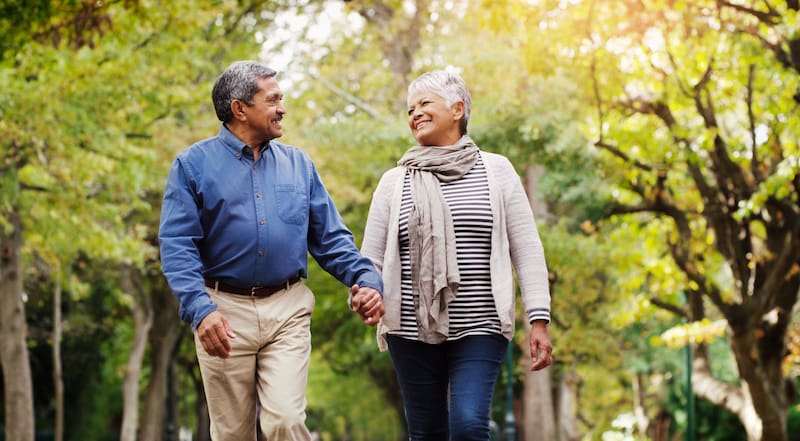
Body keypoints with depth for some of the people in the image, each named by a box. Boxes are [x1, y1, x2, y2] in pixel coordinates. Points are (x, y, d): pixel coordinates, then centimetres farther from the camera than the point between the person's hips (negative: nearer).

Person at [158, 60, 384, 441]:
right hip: (224, 312, -2)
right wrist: (200, 309, -23)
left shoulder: (298, 164, 10)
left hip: (287, 311, 2)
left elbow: (331, 238, 10)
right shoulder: (193, 165, -1)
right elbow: (177, 245, -9)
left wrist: (366, 279, -8)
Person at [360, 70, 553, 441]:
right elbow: (370, 259, 7)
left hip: (480, 330, -2)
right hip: (413, 331, 2)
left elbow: (527, 250, 3)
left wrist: (539, 320, -5)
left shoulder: (496, 171, 5)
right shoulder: (395, 181, 9)